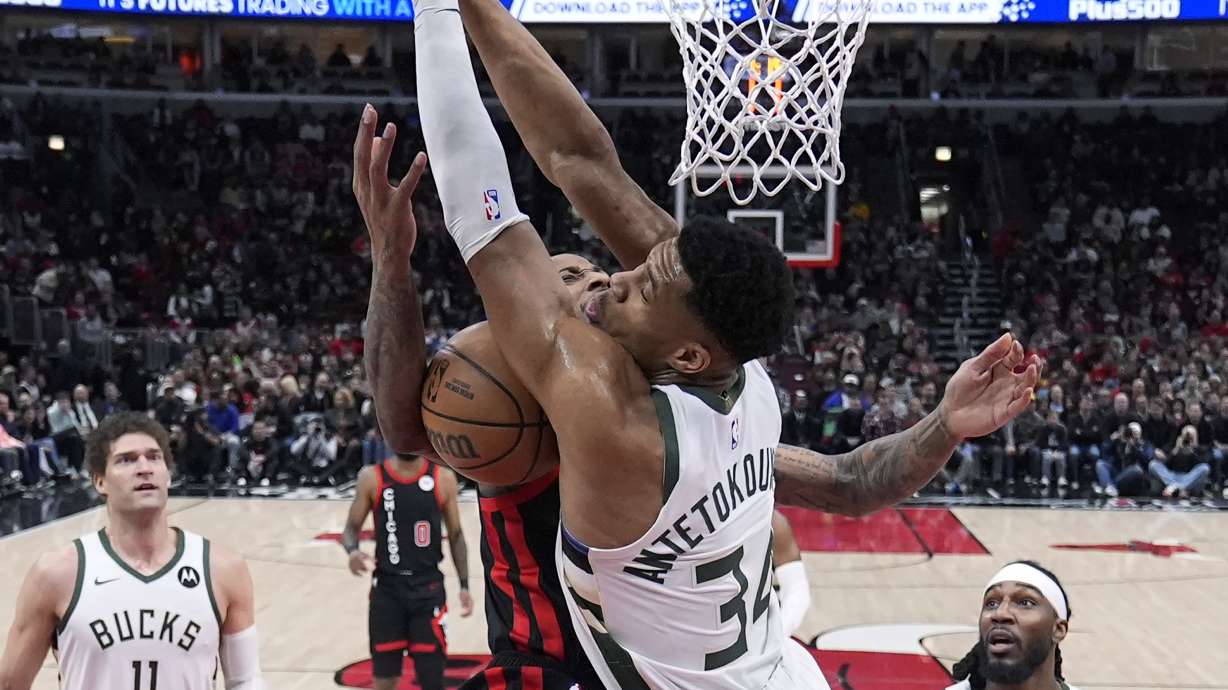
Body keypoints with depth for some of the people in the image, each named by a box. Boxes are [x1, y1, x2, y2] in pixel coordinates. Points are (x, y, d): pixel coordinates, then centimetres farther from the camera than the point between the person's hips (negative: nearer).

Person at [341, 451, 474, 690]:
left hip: (428, 587, 0)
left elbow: (455, 535, 5)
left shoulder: (443, 478, -2)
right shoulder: (371, 477, -2)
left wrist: (464, 585, -1)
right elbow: (352, 527, 3)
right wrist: (352, 550, -20)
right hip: (387, 587, 1)